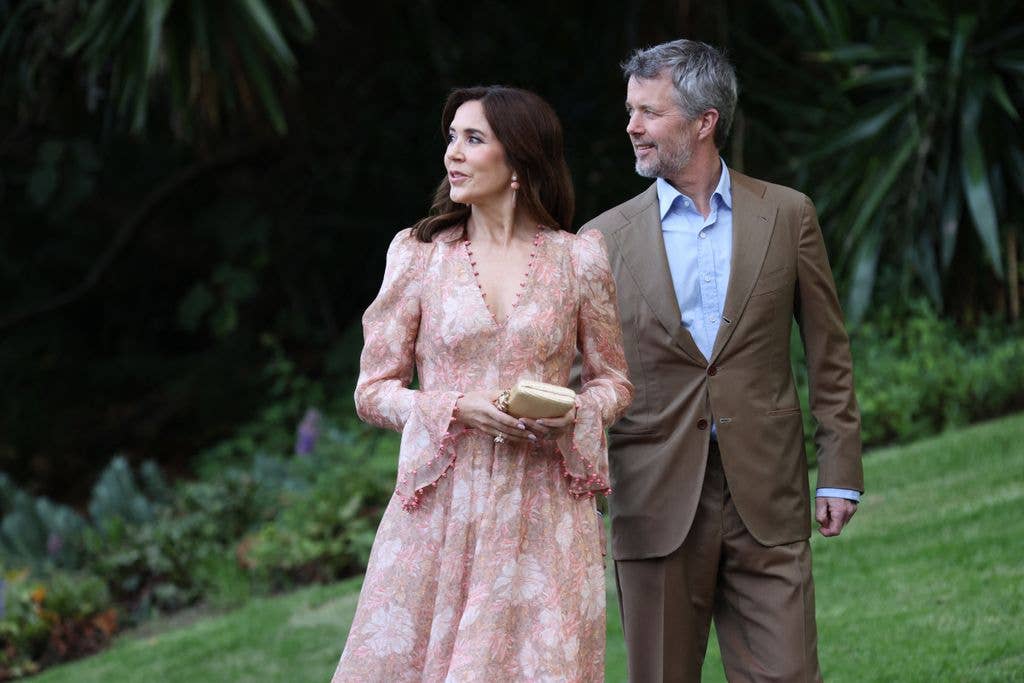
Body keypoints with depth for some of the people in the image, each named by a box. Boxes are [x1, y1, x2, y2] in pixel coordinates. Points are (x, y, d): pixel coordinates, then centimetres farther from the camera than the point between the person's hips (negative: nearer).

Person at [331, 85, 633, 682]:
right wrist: (462, 409, -12)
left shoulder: (579, 259, 3)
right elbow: (373, 389, 5)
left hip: (543, 513, 0)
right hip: (441, 506, 0)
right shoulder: (418, 254, 3)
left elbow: (614, 380, 13)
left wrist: (571, 415, -9)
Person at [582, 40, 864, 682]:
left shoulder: (787, 215, 6)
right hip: (657, 503, 1)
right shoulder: (607, 237, 6)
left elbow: (829, 354, 8)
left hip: (766, 502, 0)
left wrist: (840, 472, 3)